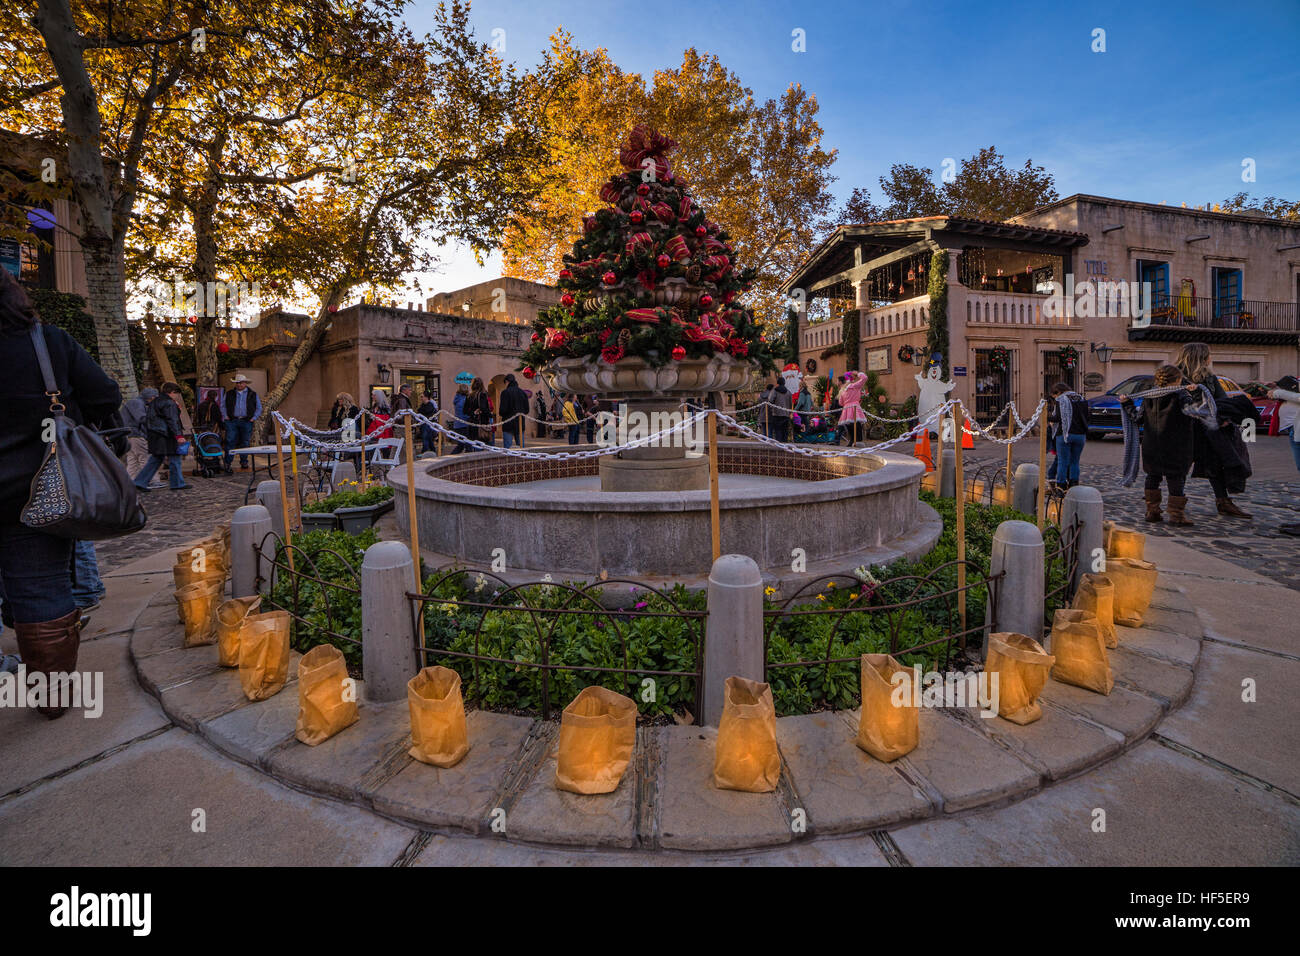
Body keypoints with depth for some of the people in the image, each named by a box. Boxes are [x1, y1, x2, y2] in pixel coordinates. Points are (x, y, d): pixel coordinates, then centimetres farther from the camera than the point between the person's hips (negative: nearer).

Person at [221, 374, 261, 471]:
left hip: (246, 422, 0)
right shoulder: (229, 394, 12)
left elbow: (259, 408, 14)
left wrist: (254, 418, 2)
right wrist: (225, 416, 5)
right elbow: (223, 405, 18)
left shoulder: (253, 394, 10)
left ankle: (244, 463, 13)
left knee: (245, 443, 3)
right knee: (230, 442, -7)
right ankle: (227, 463, -4)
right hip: (232, 421, 0)